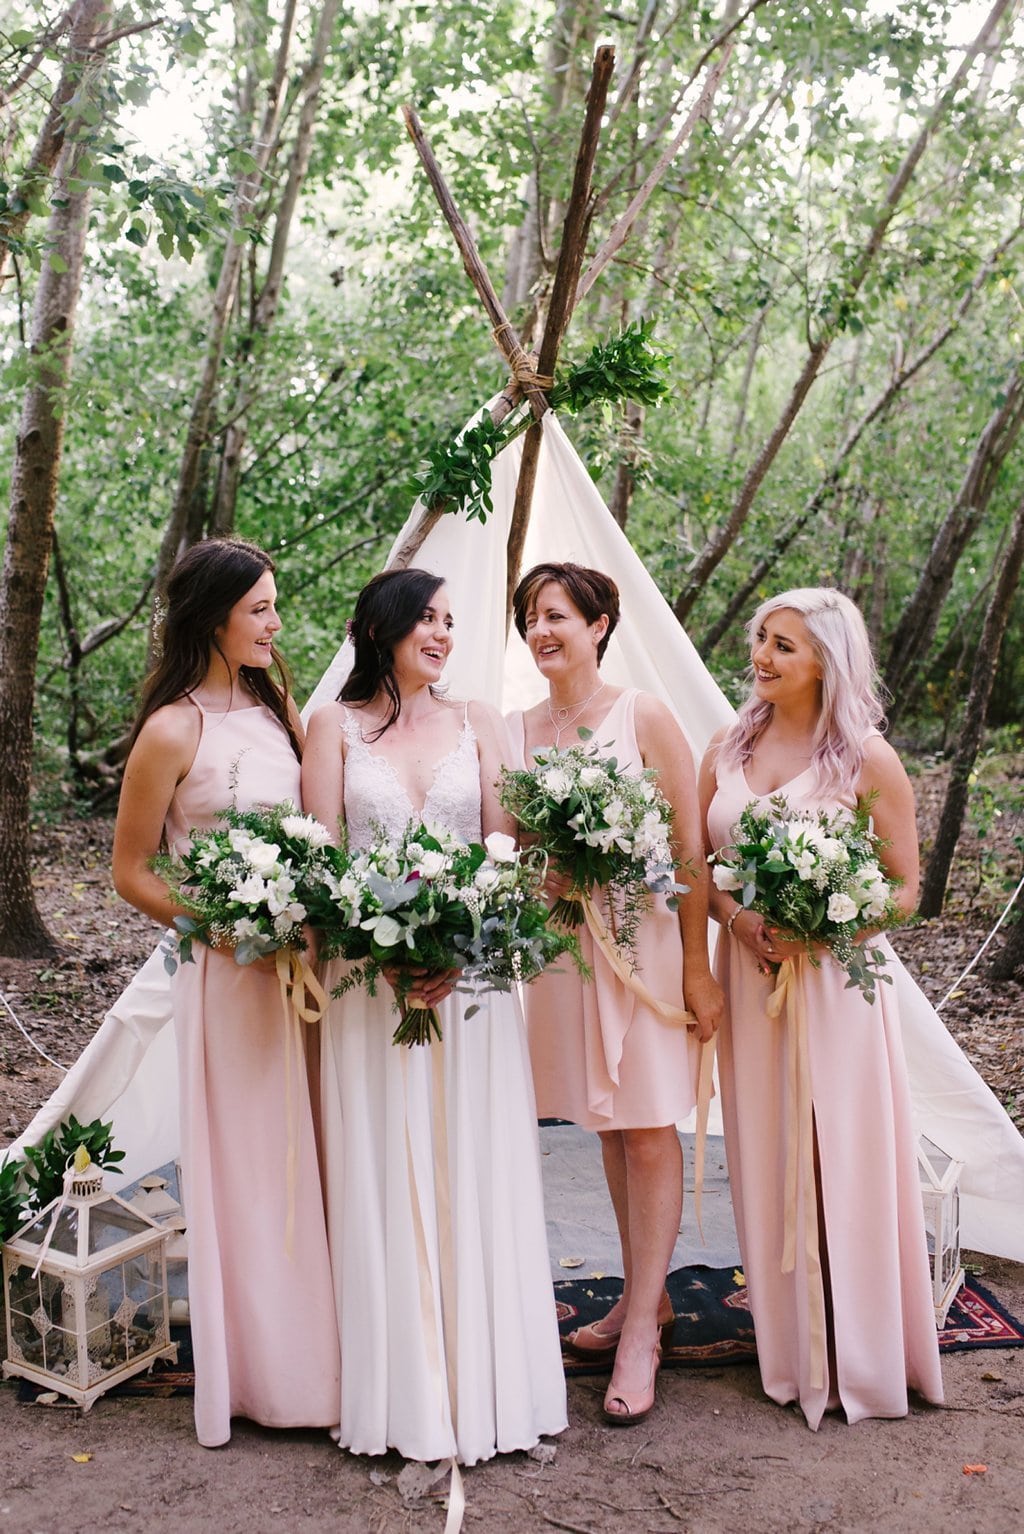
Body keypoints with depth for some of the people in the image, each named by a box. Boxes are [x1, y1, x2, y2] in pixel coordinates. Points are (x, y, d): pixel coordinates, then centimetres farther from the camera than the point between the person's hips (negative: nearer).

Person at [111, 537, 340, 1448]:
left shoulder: (276, 709, 9)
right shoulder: (173, 731, -10)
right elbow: (131, 872, -5)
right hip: (231, 973, -6)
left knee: (309, 1158, 13)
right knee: (247, 1162, 5)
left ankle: (319, 1350, 29)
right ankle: (264, 1372, 23)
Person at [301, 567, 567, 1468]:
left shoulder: (477, 724, 9)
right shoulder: (336, 727, 4)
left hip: (470, 973, 2)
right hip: (368, 977, -1)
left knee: (476, 1172, 5)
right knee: (385, 1179, 3)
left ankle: (485, 1383, 19)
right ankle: (404, 1389, 15)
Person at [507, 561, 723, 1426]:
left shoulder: (644, 717, -6)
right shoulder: (516, 731, 6)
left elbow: (690, 849, -8)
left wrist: (698, 965, -11)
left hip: (645, 939, -4)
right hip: (564, 942, 5)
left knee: (650, 1128, 0)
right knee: (608, 1128, 13)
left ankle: (641, 1334, 9)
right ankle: (645, 1298, 29)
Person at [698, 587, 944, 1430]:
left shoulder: (866, 757, -6)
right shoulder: (728, 750, 6)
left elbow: (905, 886, -3)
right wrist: (738, 917, -10)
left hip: (834, 981, -4)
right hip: (749, 976, 4)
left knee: (840, 1162, 3)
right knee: (765, 1163, 10)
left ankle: (858, 1355, 20)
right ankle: (788, 1345, 26)